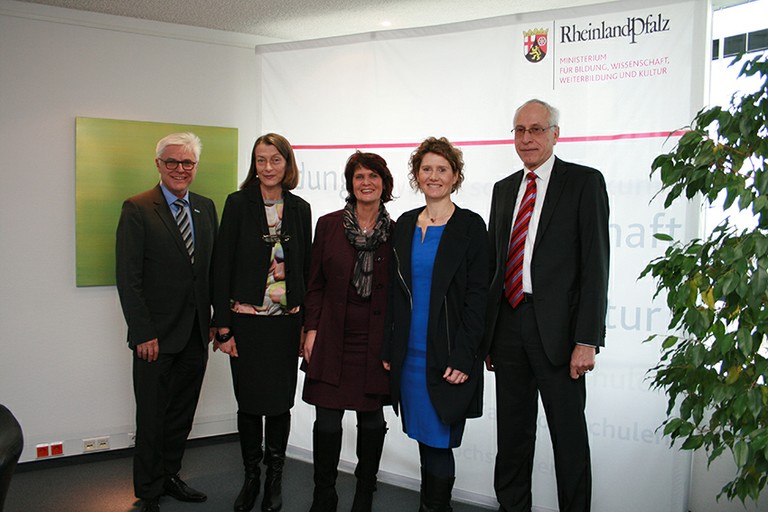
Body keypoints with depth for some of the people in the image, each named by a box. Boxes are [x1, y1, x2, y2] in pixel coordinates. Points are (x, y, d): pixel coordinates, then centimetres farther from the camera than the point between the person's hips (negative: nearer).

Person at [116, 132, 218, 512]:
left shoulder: (205, 207, 9)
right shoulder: (137, 209, -8)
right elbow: (128, 278, -11)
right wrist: (143, 334, -15)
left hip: (196, 333, 5)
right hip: (156, 335, -5)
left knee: (182, 413, 16)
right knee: (152, 416, 8)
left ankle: (168, 476, 34)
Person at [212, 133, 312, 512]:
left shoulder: (299, 208, 6)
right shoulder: (238, 204, -3)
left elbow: (306, 267, 9)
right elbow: (222, 266, -5)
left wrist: (306, 322, 5)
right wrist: (223, 327, -9)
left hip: (287, 320, 2)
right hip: (246, 319, -2)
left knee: (280, 402, 9)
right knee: (249, 402, 8)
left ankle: (275, 480, 26)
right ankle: (251, 477, 27)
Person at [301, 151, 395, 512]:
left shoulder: (395, 233, 2)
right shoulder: (329, 225, 3)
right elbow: (315, 283, 6)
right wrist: (312, 329, -1)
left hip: (377, 342, 0)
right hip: (333, 339, 0)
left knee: (372, 419, 10)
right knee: (327, 421, 1)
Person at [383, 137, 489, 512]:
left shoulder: (470, 226, -4)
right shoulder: (404, 225, 9)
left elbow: (477, 296, -8)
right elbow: (395, 292, 11)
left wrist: (463, 356, -15)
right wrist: (388, 348, 6)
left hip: (448, 356, -4)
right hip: (409, 353, 5)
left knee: (439, 441, 0)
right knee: (424, 436, 13)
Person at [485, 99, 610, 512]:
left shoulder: (584, 182, -3)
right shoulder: (504, 188, 14)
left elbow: (595, 265, -9)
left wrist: (587, 340, -15)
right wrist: (487, 333, 11)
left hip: (556, 328, -5)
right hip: (508, 322, 5)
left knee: (568, 432, 6)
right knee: (512, 432, 15)